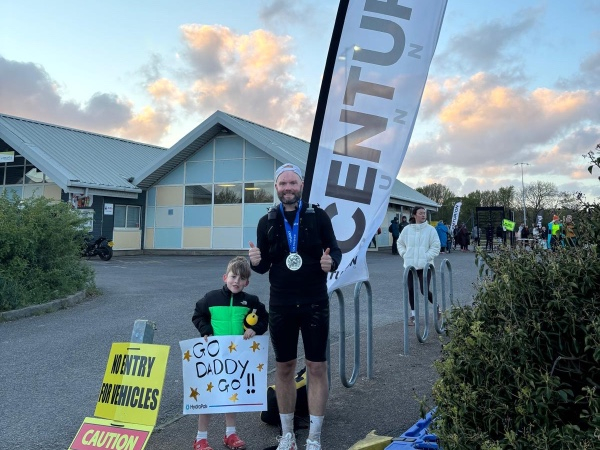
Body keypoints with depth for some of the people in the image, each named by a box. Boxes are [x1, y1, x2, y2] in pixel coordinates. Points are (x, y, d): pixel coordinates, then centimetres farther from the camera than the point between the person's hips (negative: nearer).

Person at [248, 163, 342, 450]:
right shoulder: (267, 222, 3)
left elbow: (335, 249, 3)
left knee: (317, 367, 3)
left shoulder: (318, 216, -1)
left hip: (315, 304, -1)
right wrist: (256, 261, -16)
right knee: (284, 367, 10)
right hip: (281, 305, 2)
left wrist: (331, 262, -19)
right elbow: (264, 266, 6)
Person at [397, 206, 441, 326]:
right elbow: (400, 243, 16)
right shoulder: (407, 229, 4)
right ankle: (413, 315, 18)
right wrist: (404, 254, 3)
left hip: (425, 265, -3)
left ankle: (437, 307, 24)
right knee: (411, 290, 6)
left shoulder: (430, 229, -2)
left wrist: (426, 257, -11)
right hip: (410, 265, 3)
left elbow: (435, 247, -3)